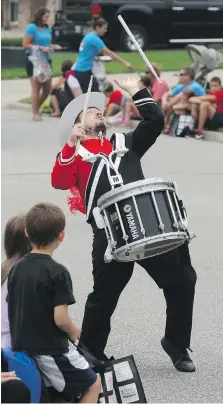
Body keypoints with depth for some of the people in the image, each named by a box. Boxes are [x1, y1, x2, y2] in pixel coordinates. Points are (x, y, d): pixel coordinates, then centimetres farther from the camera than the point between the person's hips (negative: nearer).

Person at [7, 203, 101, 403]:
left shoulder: (17, 268, 4)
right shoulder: (57, 272, -18)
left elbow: (14, 311, 9)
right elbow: (60, 318, -21)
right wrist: (74, 332, -1)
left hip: (21, 349, 7)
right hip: (50, 352, -7)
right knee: (93, 385, 11)